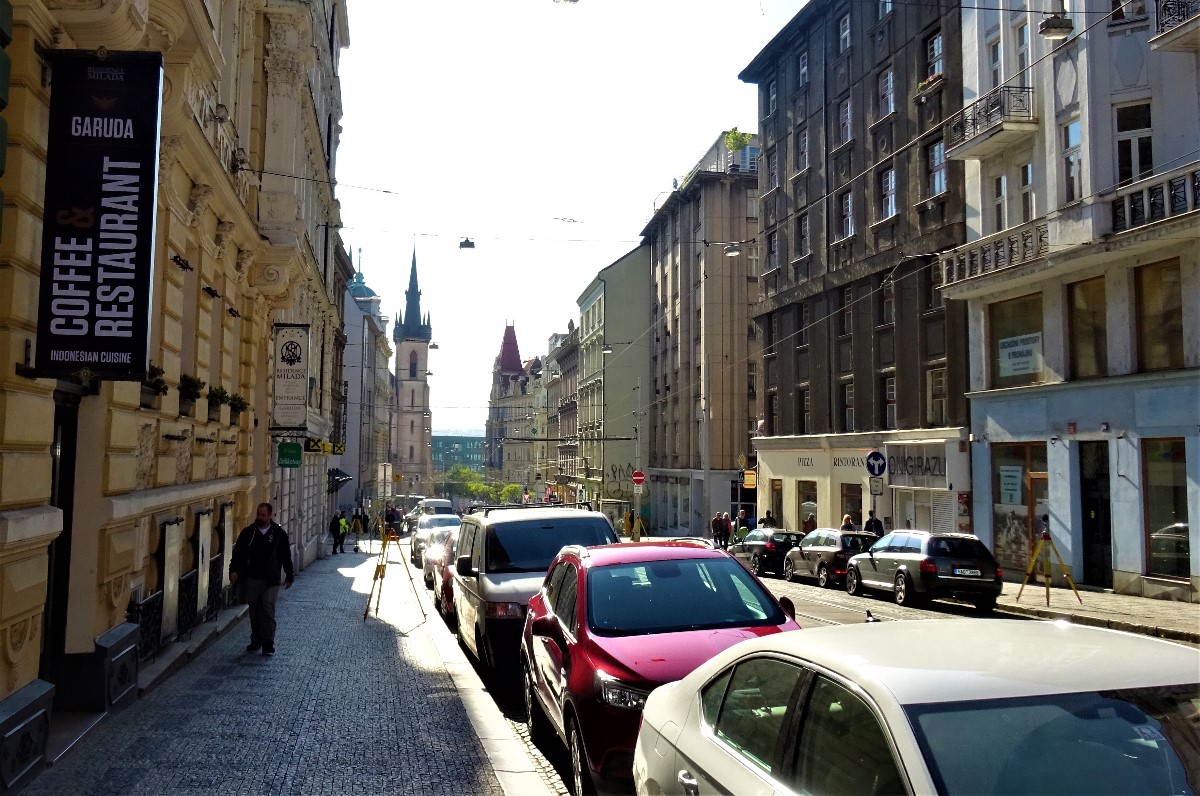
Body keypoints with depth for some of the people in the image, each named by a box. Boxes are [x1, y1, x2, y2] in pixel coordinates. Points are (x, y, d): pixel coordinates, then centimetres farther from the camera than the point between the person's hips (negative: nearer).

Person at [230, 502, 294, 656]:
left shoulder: (279, 534, 1)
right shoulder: (247, 532, 5)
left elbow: (286, 557, 7)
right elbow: (237, 552, 5)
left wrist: (289, 576, 8)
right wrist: (234, 570, -8)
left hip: (270, 580, -2)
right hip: (251, 579, 2)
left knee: (268, 610, -8)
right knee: (254, 611, 10)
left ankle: (268, 644, -5)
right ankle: (256, 641, 21)